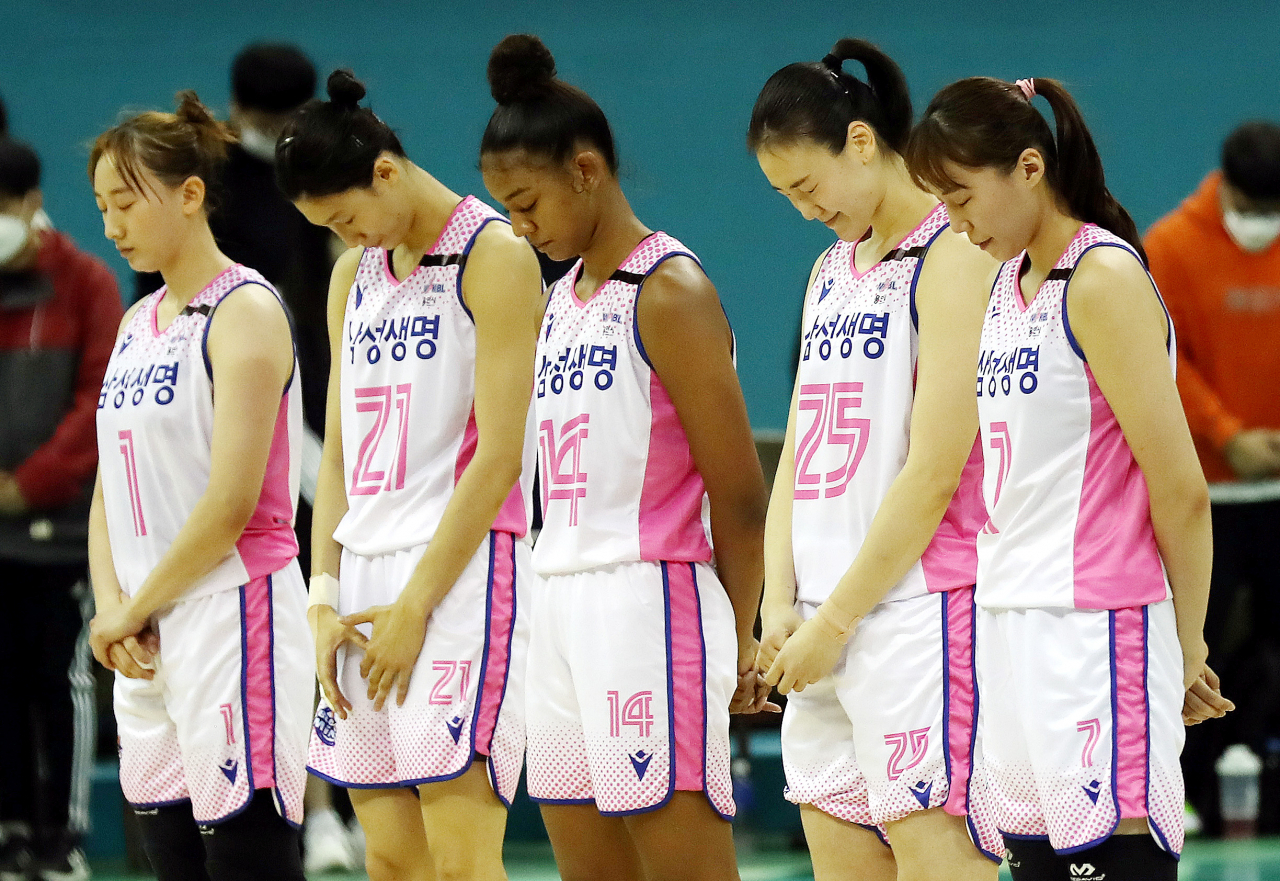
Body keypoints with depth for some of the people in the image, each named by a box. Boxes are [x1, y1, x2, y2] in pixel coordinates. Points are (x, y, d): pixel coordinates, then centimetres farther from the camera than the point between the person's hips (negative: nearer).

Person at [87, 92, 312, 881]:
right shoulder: (137, 324, 16)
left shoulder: (246, 312, -8)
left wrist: (135, 609, -9)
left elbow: (232, 504, -15)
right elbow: (113, 489, 15)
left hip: (234, 619, -8)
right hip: (149, 648, 8)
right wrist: (111, 607, -2)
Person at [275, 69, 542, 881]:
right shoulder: (355, 274, 18)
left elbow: (500, 454, -11)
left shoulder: (495, 258, -5)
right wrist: (324, 596, 5)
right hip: (366, 583, 7)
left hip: (463, 573, -7)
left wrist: (415, 605, -12)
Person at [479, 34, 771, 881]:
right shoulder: (562, 302, 17)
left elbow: (739, 493, -9)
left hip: (651, 607, -8)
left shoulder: (668, 292, -8)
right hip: (565, 610, 8)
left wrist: (739, 649, -3)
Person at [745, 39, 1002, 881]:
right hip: (827, 628, 8)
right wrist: (782, 604, 2)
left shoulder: (953, 259, -8)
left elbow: (933, 472, -14)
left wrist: (834, 624, -11)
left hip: (921, 615, -8)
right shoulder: (832, 270, 19)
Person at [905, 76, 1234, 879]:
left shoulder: (1105, 280, -11)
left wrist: (1187, 650, -4)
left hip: (1098, 632, -8)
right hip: (1012, 624, 8)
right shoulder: (1008, 282, 15)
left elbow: (1180, 490, -11)